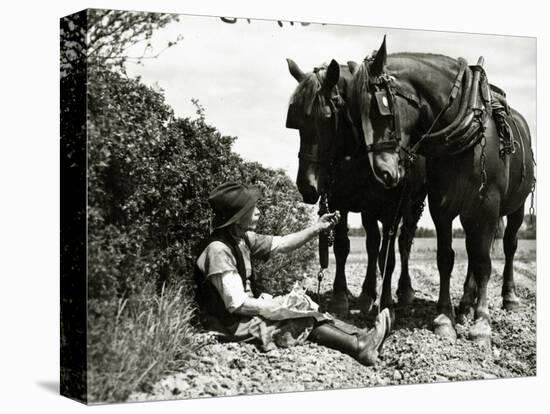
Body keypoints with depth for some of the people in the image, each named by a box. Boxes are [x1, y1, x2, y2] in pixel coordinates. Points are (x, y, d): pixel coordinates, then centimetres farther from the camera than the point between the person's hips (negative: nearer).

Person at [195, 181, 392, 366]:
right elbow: (236, 305, -26)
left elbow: (281, 244, 11)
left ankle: (364, 338, -9)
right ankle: (360, 347, -11)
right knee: (304, 317, -13)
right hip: (231, 323, -9)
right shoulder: (218, 250, -25)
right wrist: (281, 306, -19)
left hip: (249, 308, 9)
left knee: (308, 315, -3)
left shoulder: (242, 237, 3)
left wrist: (316, 228, 2)